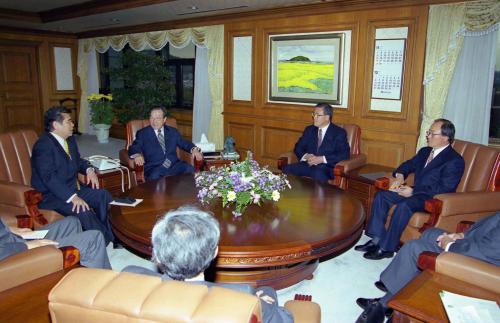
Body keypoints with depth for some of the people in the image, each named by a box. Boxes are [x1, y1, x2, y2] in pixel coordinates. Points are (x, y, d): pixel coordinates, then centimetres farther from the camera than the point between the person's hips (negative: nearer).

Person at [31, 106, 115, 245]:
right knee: (83, 211, -30)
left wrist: (89, 170, 1)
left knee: (103, 195, -1)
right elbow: (49, 177, -27)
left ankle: (110, 234, 5)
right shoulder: (43, 145, -18)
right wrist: (72, 197, -34)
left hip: (72, 188, 9)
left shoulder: (70, 140, 9)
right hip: (51, 195, -9)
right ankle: (105, 241, -13)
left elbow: (78, 160, 25)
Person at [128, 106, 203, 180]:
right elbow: (133, 149, 2)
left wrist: (194, 149, -2)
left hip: (174, 165, 3)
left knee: (191, 170, -25)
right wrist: (137, 155, -23)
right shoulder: (142, 133, 12)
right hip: (154, 168, -3)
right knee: (154, 176, -37)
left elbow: (184, 143, 21)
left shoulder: (173, 131, 20)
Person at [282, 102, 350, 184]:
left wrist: (322, 159, -17)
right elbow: (298, 148, 16)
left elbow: (344, 154, -7)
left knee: (319, 175, -39)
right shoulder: (309, 130, 19)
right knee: (287, 169, -24)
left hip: (326, 167, -4)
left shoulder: (339, 132, 5)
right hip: (308, 164, 4)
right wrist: (306, 156, -7)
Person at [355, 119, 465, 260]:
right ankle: (376, 239, -10)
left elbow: (445, 188, -20)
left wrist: (413, 191, -22)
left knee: (403, 205, -35)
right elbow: (409, 164, 26)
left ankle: (386, 248, -24)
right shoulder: (424, 151, 16)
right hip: (415, 192, 9)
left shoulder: (455, 160, -11)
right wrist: (399, 176, 1)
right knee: (381, 195, -8)